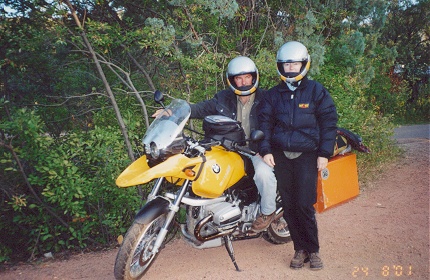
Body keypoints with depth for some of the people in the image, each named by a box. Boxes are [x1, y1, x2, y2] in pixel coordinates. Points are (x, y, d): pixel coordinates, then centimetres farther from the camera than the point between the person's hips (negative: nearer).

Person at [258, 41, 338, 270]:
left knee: (304, 205, -7)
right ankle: (300, 249, 18)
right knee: (288, 206, 5)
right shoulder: (273, 94, 11)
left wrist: (324, 153, -5)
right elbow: (265, 122, 9)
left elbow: (329, 123, 2)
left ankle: (313, 249, 12)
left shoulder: (316, 91, 3)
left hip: (306, 154, -3)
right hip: (280, 155, 3)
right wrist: (265, 150, -3)